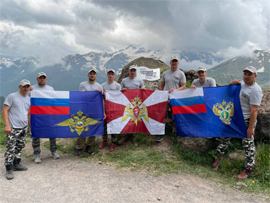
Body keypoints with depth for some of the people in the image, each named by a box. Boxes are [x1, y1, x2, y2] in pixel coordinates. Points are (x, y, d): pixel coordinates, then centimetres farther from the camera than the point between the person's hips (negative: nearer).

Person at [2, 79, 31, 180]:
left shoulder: (29, 99, 12)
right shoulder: (12, 96, -6)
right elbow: (4, 110, -9)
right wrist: (7, 125, -15)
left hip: (24, 127, 6)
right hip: (13, 128, -6)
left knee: (20, 147, 14)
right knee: (10, 148, -4)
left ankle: (16, 164, 29)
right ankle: (9, 170, 6)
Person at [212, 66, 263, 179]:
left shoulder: (255, 91, -19)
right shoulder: (242, 83, 5)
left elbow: (254, 110, -22)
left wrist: (251, 127, -23)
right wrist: (232, 83, 0)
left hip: (246, 120, -8)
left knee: (248, 144, 4)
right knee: (225, 136, 16)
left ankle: (248, 170, 18)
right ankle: (219, 156, 34)